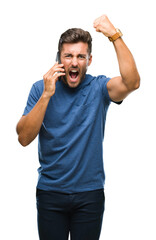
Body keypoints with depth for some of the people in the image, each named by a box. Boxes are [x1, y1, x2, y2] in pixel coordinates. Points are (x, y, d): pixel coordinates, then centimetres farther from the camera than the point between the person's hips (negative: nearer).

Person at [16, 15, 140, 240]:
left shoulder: (98, 87, -4)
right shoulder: (40, 88, -2)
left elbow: (132, 82, -25)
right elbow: (24, 138, -11)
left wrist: (115, 35, -28)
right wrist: (46, 95, -20)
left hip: (90, 192, 0)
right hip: (50, 192, 1)